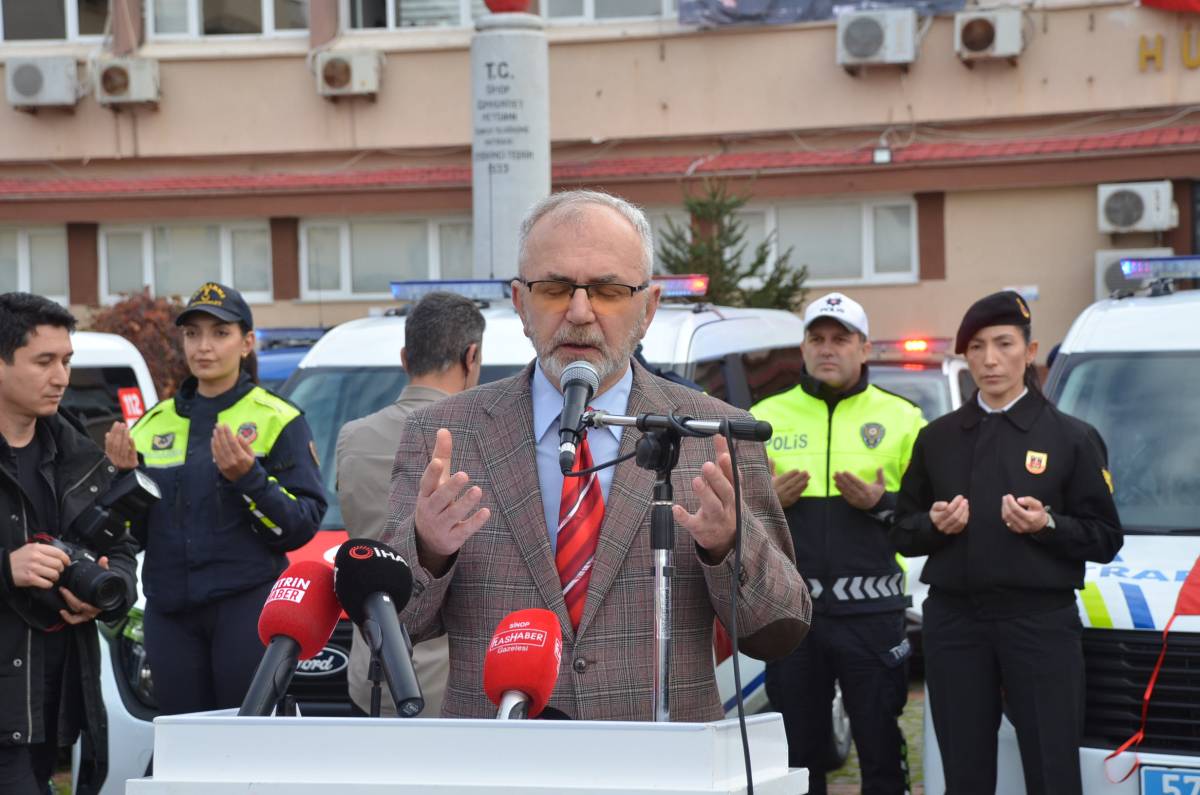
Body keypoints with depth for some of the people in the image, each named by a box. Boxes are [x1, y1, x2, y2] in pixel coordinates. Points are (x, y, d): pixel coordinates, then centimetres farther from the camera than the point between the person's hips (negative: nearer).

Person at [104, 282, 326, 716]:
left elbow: (303, 526, -8)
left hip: (247, 605, -4)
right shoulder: (154, 423, 14)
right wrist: (125, 480, -2)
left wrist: (247, 478, -21)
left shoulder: (278, 420, 0)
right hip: (169, 611, 5)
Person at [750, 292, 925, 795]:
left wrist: (882, 503, -15)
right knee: (797, 751, 8)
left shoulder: (901, 418, 6)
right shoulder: (764, 419, 10)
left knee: (881, 746, 1)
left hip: (872, 609, -2)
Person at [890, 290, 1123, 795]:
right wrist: (935, 524, -7)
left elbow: (1105, 539, 2)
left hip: (1042, 620, -3)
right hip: (954, 621, 3)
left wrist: (1047, 524, -15)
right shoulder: (937, 438, 12)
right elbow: (903, 533, 15)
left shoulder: (1071, 438, 4)